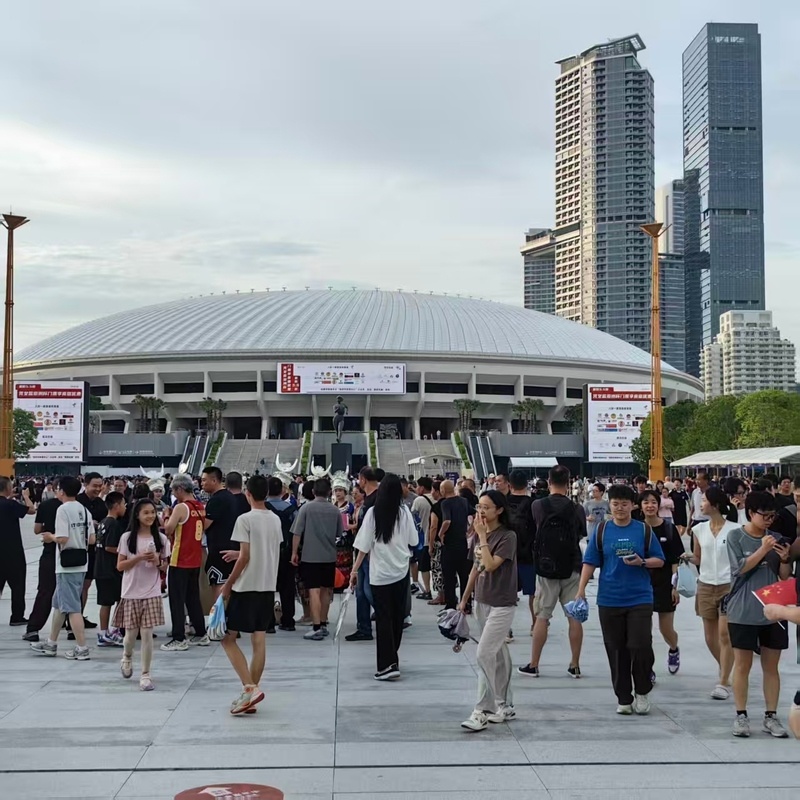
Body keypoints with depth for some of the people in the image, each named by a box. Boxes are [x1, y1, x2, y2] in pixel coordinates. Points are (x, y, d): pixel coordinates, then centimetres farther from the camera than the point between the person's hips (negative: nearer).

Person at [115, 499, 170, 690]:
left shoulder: (160, 538, 3)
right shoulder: (127, 538, -3)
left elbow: (165, 566, 10)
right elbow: (120, 566, -3)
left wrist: (157, 561, -12)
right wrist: (139, 558, -17)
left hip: (151, 593, 0)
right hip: (131, 593, 0)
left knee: (147, 633, -3)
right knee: (131, 633, 8)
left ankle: (145, 674, 4)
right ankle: (127, 657, 41)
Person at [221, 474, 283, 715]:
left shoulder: (245, 519, -12)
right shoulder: (275, 519, 8)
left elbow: (244, 557, -15)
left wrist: (228, 584, -6)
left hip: (246, 586, -6)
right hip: (268, 586, 6)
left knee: (228, 638, 2)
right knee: (259, 641, 8)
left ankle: (249, 687, -10)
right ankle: (251, 694, 10)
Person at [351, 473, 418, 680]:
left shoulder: (373, 512, -10)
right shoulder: (405, 512, -5)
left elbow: (364, 545, -9)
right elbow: (414, 541, 4)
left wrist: (355, 569, 0)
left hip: (380, 572, -3)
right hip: (401, 571, 3)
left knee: (383, 618, 0)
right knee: (397, 616, 15)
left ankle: (387, 665, -6)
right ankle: (392, 659, 28)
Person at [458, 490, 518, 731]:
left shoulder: (507, 536, -14)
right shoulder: (481, 534, 7)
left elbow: (490, 565, -25)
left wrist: (483, 536, -19)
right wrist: (465, 598, 15)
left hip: (502, 605, -7)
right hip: (482, 602, 7)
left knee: (484, 654, -12)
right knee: (498, 655, 15)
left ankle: (483, 711, -6)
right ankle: (504, 706, 24)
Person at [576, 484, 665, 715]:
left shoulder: (644, 530, 2)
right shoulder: (602, 531, 4)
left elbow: (659, 560, 6)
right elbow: (590, 562, 5)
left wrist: (642, 562, -13)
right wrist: (581, 590, -2)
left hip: (639, 598, -1)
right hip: (609, 599, 1)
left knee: (641, 647, -7)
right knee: (616, 652, 5)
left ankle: (642, 692, 15)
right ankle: (624, 698, 17)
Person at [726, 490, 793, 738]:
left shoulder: (775, 538, 7)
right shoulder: (735, 536, -4)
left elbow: (785, 576, 8)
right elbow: (740, 568, -13)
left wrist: (784, 559, -12)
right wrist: (763, 549, -21)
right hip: (743, 613, -3)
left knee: (771, 667, 8)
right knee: (742, 665, 4)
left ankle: (771, 716, 15)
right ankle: (741, 715, 12)